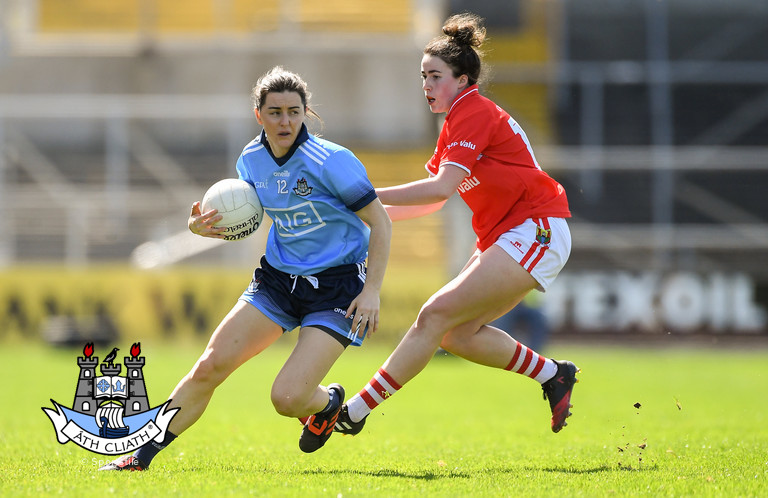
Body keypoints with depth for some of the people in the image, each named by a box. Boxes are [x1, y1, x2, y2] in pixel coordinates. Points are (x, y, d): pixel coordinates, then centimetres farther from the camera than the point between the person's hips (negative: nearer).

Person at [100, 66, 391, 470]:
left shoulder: (331, 161, -19)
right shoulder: (251, 160, 0)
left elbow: (380, 223, -12)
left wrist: (372, 290, -18)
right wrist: (203, 226, -5)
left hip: (336, 286, -5)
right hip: (278, 280, 5)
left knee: (287, 398, -17)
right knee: (210, 366, -6)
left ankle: (327, 403, 20)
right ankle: (141, 455, 4)